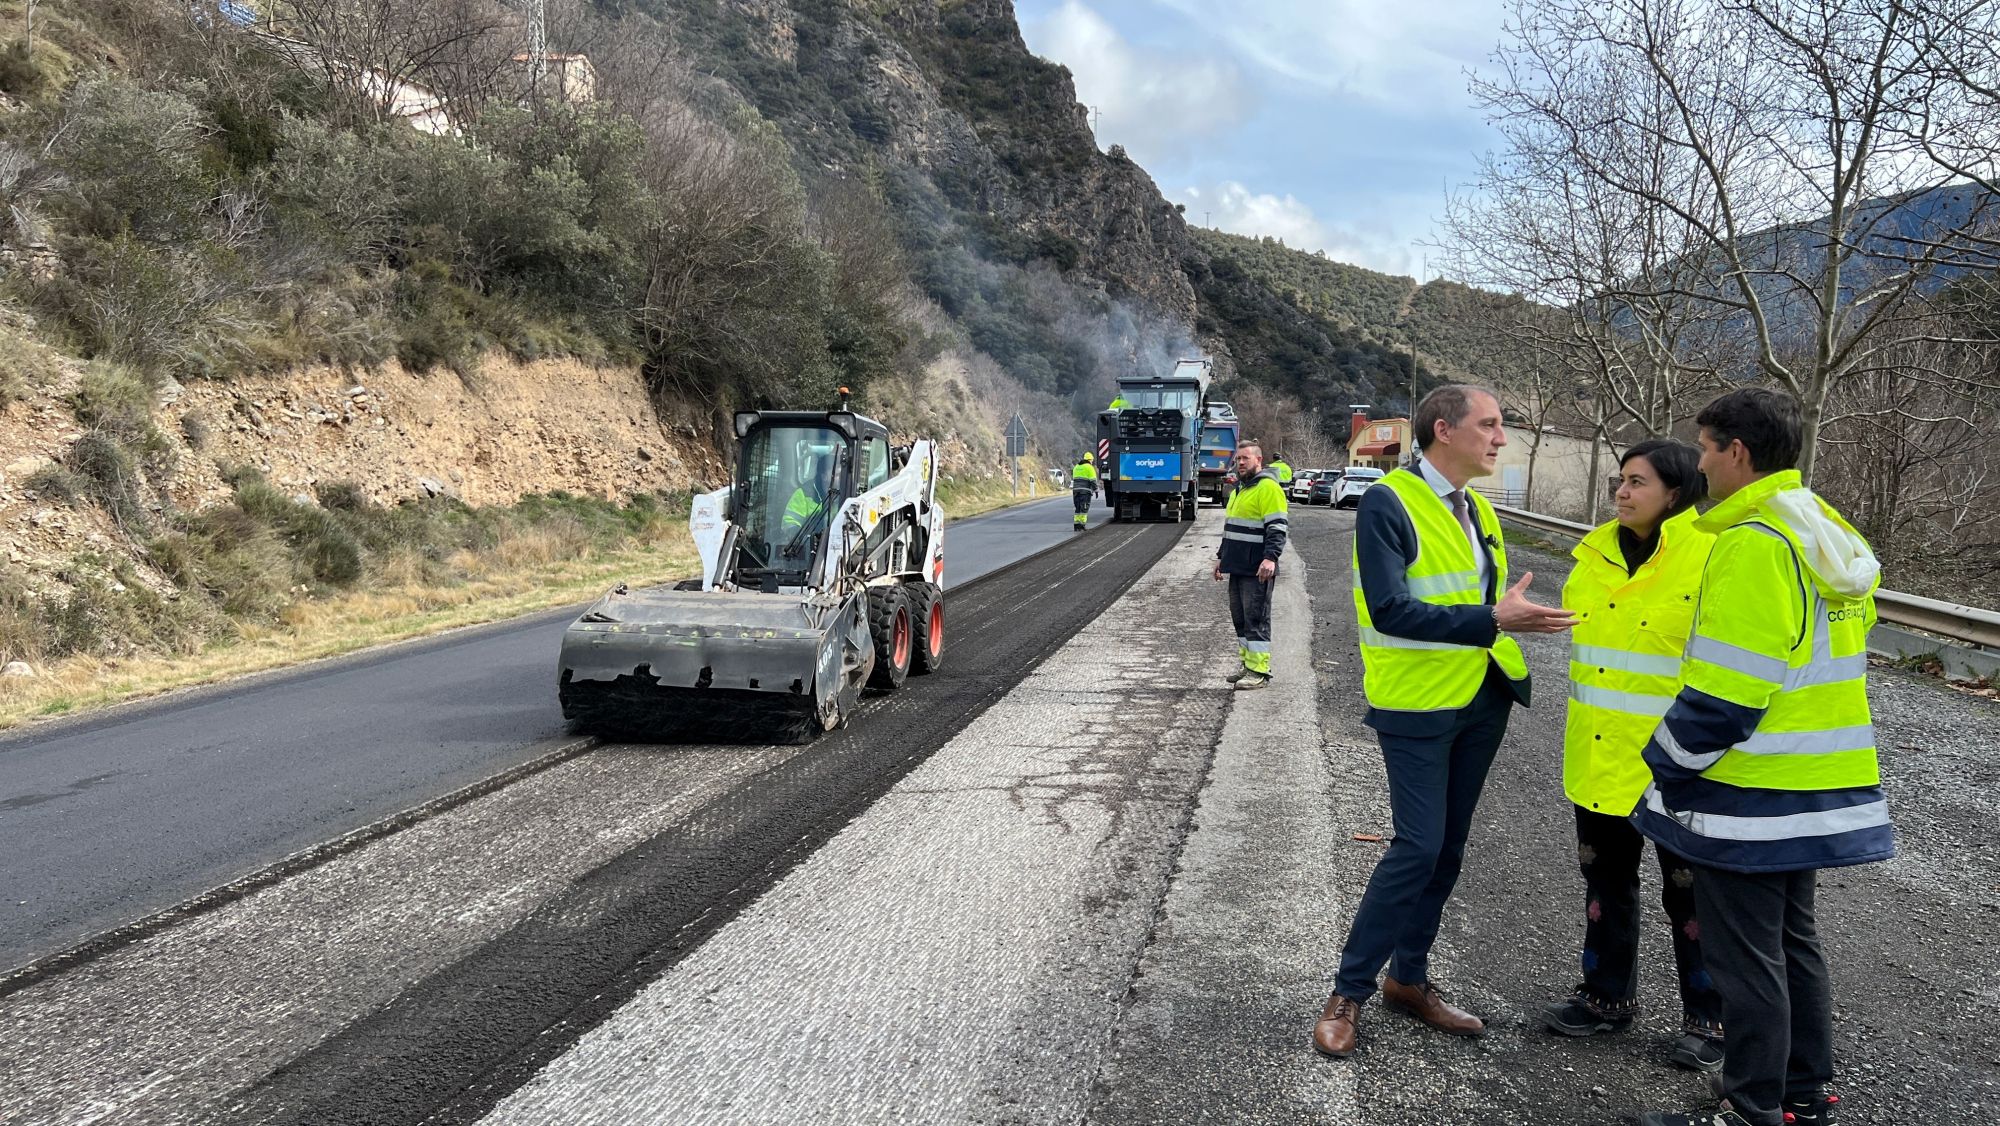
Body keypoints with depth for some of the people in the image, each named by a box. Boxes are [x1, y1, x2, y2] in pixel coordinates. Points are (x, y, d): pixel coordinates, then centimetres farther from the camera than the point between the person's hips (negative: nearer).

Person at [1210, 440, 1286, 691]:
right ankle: (1247, 664, 21)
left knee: (1256, 618, -6)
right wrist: (1221, 557, 29)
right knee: (1240, 617, 13)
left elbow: (1278, 527, -18)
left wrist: (1270, 557, -27)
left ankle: (1259, 671, -2)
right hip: (1237, 567, 9)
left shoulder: (1268, 488, -11)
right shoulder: (1239, 489, 20)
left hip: (1257, 570, -9)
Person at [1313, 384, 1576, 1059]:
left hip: (1482, 701, 8)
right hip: (1417, 705, -8)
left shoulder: (1477, 511, 10)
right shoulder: (1388, 504, -15)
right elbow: (1390, 610, -25)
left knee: (1448, 848, 13)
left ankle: (1410, 979, 27)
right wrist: (1491, 621, -30)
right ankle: (1348, 993, 5)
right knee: (1419, 848, -9)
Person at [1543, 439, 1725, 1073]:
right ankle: (1608, 997, 34)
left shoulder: (1711, 556, -14)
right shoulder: (1597, 552, 5)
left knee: (1689, 891, 8)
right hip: (1599, 755, 6)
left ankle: (1708, 1019, 25)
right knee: (1606, 879, 17)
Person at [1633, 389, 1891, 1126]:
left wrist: (1666, 762, -12)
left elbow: (1724, 689, -23)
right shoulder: (1830, 534, 11)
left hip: (1751, 795, -10)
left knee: (1745, 956, 1)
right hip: (1819, 788, 10)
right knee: (1792, 941, 20)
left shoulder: (1753, 544, -21)